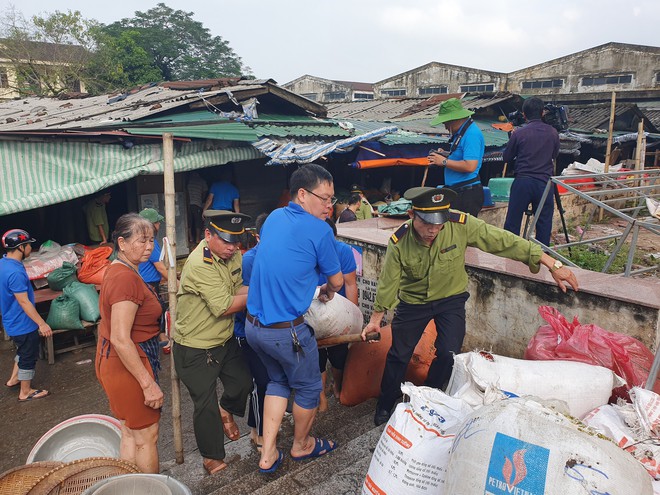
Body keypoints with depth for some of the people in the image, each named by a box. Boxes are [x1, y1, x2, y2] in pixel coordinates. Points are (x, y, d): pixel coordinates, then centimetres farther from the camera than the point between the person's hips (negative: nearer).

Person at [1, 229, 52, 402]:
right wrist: (41, 323, -21)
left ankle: (14, 379, 42)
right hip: (23, 324, -9)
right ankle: (25, 392, 22)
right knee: (29, 357, 8)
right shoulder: (15, 272, -30)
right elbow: (24, 302, -27)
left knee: (24, 352, 28)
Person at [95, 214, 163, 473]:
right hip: (129, 366, -10)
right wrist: (149, 383, -24)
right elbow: (120, 339, -27)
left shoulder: (118, 270, 9)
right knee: (147, 437, 5)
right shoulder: (126, 278, -24)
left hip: (114, 362, 10)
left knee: (130, 433, 21)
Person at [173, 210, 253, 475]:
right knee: (206, 404, 6)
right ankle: (212, 457, 29)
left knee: (244, 383, 18)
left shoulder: (233, 254, -3)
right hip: (196, 349, -7)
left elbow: (240, 289, -1)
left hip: (225, 340, 7)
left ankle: (225, 410, 51)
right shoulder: (199, 264, -29)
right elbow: (225, 306, -29)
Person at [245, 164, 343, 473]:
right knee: (308, 387, 18)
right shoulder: (320, 231, -15)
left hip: (253, 325, 7)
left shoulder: (274, 217, 6)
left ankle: (268, 454, 28)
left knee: (278, 380, 26)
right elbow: (336, 280, -1)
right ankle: (301, 445, 40)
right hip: (287, 331, -7)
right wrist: (326, 292, 22)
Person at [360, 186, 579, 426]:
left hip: (451, 300, 0)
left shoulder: (461, 225, -28)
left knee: (448, 354, -7)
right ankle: (385, 405, 31)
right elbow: (388, 281, -11)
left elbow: (505, 242, -22)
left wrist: (553, 265, -19)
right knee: (399, 355, 7)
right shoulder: (399, 242, -24)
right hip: (413, 302, 0)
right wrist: (376, 318, -3)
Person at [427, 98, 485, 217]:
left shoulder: (471, 134, -17)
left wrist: (444, 161, -16)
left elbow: (470, 166, -26)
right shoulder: (460, 132, 15)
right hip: (457, 192, 10)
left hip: (467, 194, -10)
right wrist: (446, 154, 9)